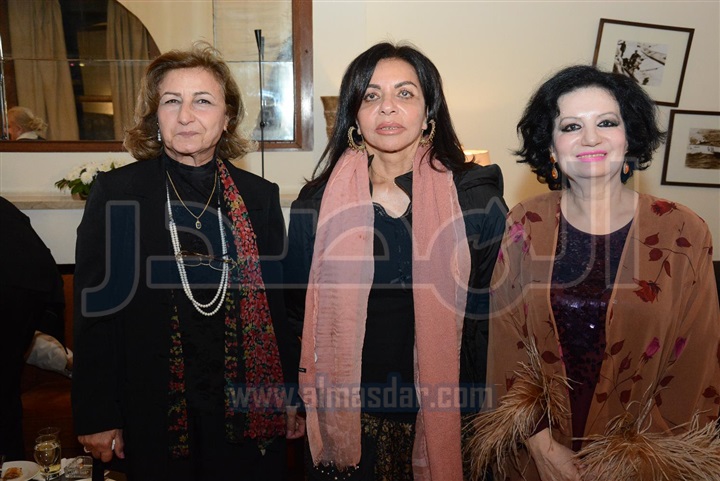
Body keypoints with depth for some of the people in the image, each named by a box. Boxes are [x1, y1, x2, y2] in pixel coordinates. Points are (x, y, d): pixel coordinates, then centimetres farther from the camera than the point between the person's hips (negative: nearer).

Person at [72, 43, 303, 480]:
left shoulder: (260, 197, 0)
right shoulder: (115, 193, -5)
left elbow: (280, 304, 3)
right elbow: (95, 307, -4)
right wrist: (97, 417, -3)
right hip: (153, 411, -1)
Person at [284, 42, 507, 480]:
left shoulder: (476, 200, -7)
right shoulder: (317, 205, -5)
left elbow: (493, 316, -1)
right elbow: (298, 312, 4)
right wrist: (299, 406, 4)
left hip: (442, 414, 0)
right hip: (345, 417, 1)